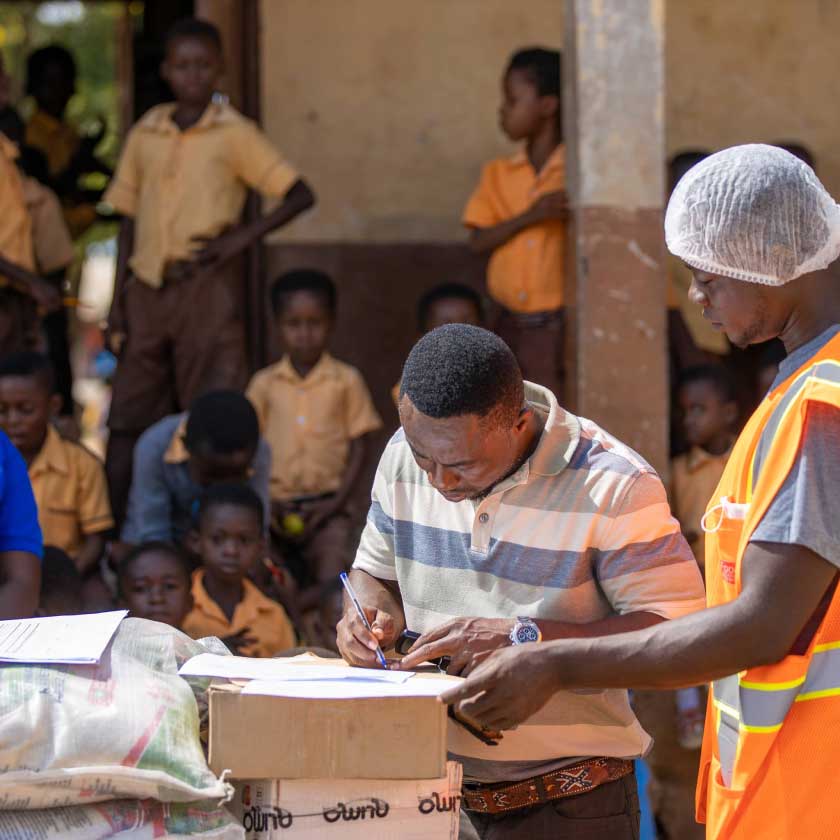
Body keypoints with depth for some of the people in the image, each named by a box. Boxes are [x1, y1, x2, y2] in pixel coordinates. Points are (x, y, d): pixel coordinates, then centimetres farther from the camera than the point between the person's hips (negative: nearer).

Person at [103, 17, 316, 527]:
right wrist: (119, 300, 9)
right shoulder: (145, 135, 11)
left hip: (206, 287, -4)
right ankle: (113, 527, 8)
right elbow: (130, 218, 15)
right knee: (127, 418, 3)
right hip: (147, 288, 4)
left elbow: (300, 195, -2)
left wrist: (244, 236, -12)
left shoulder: (233, 134, 0)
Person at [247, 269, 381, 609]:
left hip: (325, 501, -2)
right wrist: (264, 502, -7)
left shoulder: (346, 381, 3)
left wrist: (335, 503, -8)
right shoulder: (265, 383, 7)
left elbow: (359, 447, 3)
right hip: (275, 502, 2)